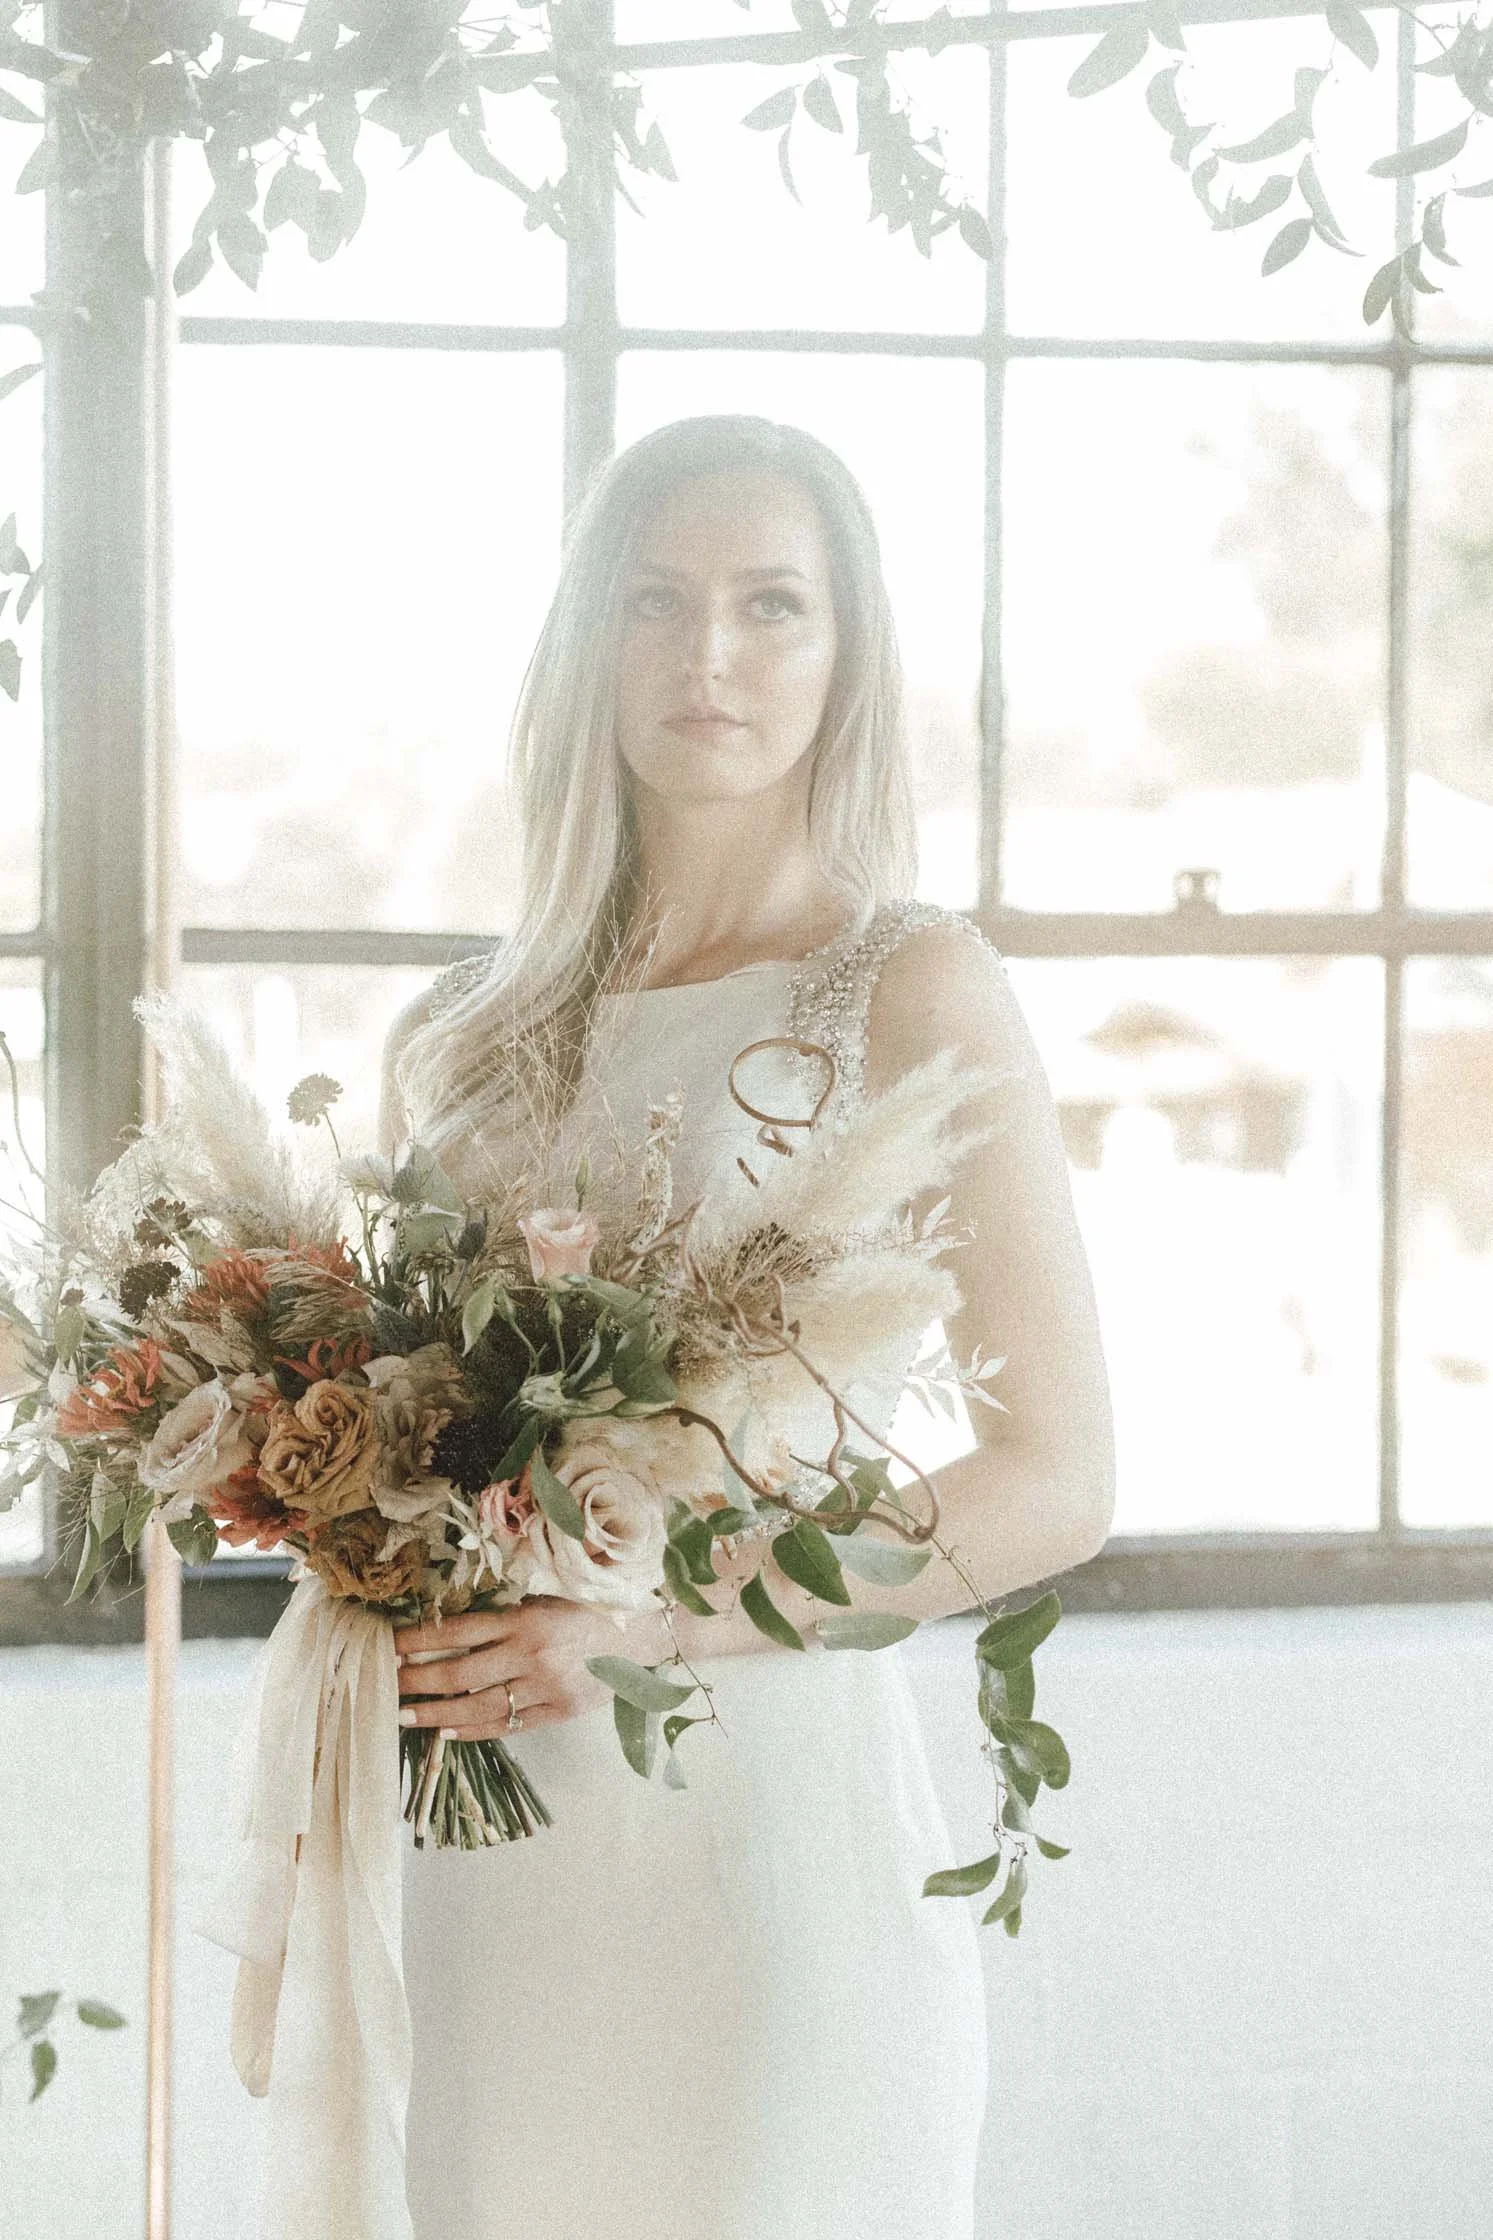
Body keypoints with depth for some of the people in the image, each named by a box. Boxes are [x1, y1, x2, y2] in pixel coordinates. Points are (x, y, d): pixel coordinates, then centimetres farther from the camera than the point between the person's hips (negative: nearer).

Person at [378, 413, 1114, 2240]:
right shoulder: (479, 1032, 11)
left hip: (772, 1797, -4)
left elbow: (1056, 1483, -9)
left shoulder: (910, 991, -4)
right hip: (489, 1830, 4)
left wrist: (643, 1625, -18)